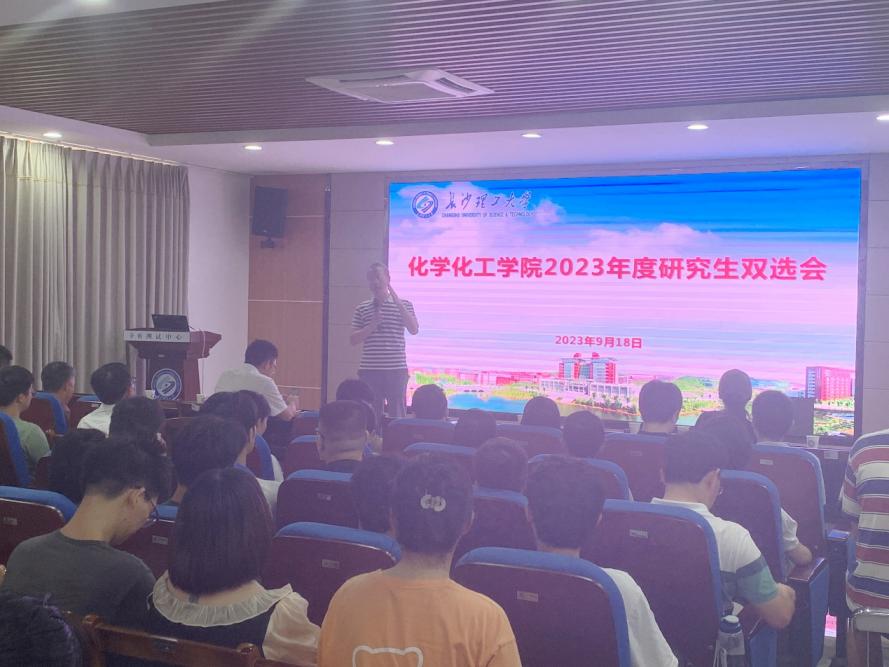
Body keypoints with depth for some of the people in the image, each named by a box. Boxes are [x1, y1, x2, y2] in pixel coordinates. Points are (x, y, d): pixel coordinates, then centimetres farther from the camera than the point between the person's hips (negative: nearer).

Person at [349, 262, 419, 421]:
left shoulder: (403, 305, 5)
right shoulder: (362, 308, 9)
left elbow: (414, 330, -10)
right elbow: (353, 339, 5)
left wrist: (397, 302, -13)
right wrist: (372, 326, -11)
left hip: (396, 369, -1)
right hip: (369, 370, 1)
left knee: (397, 414, 1)